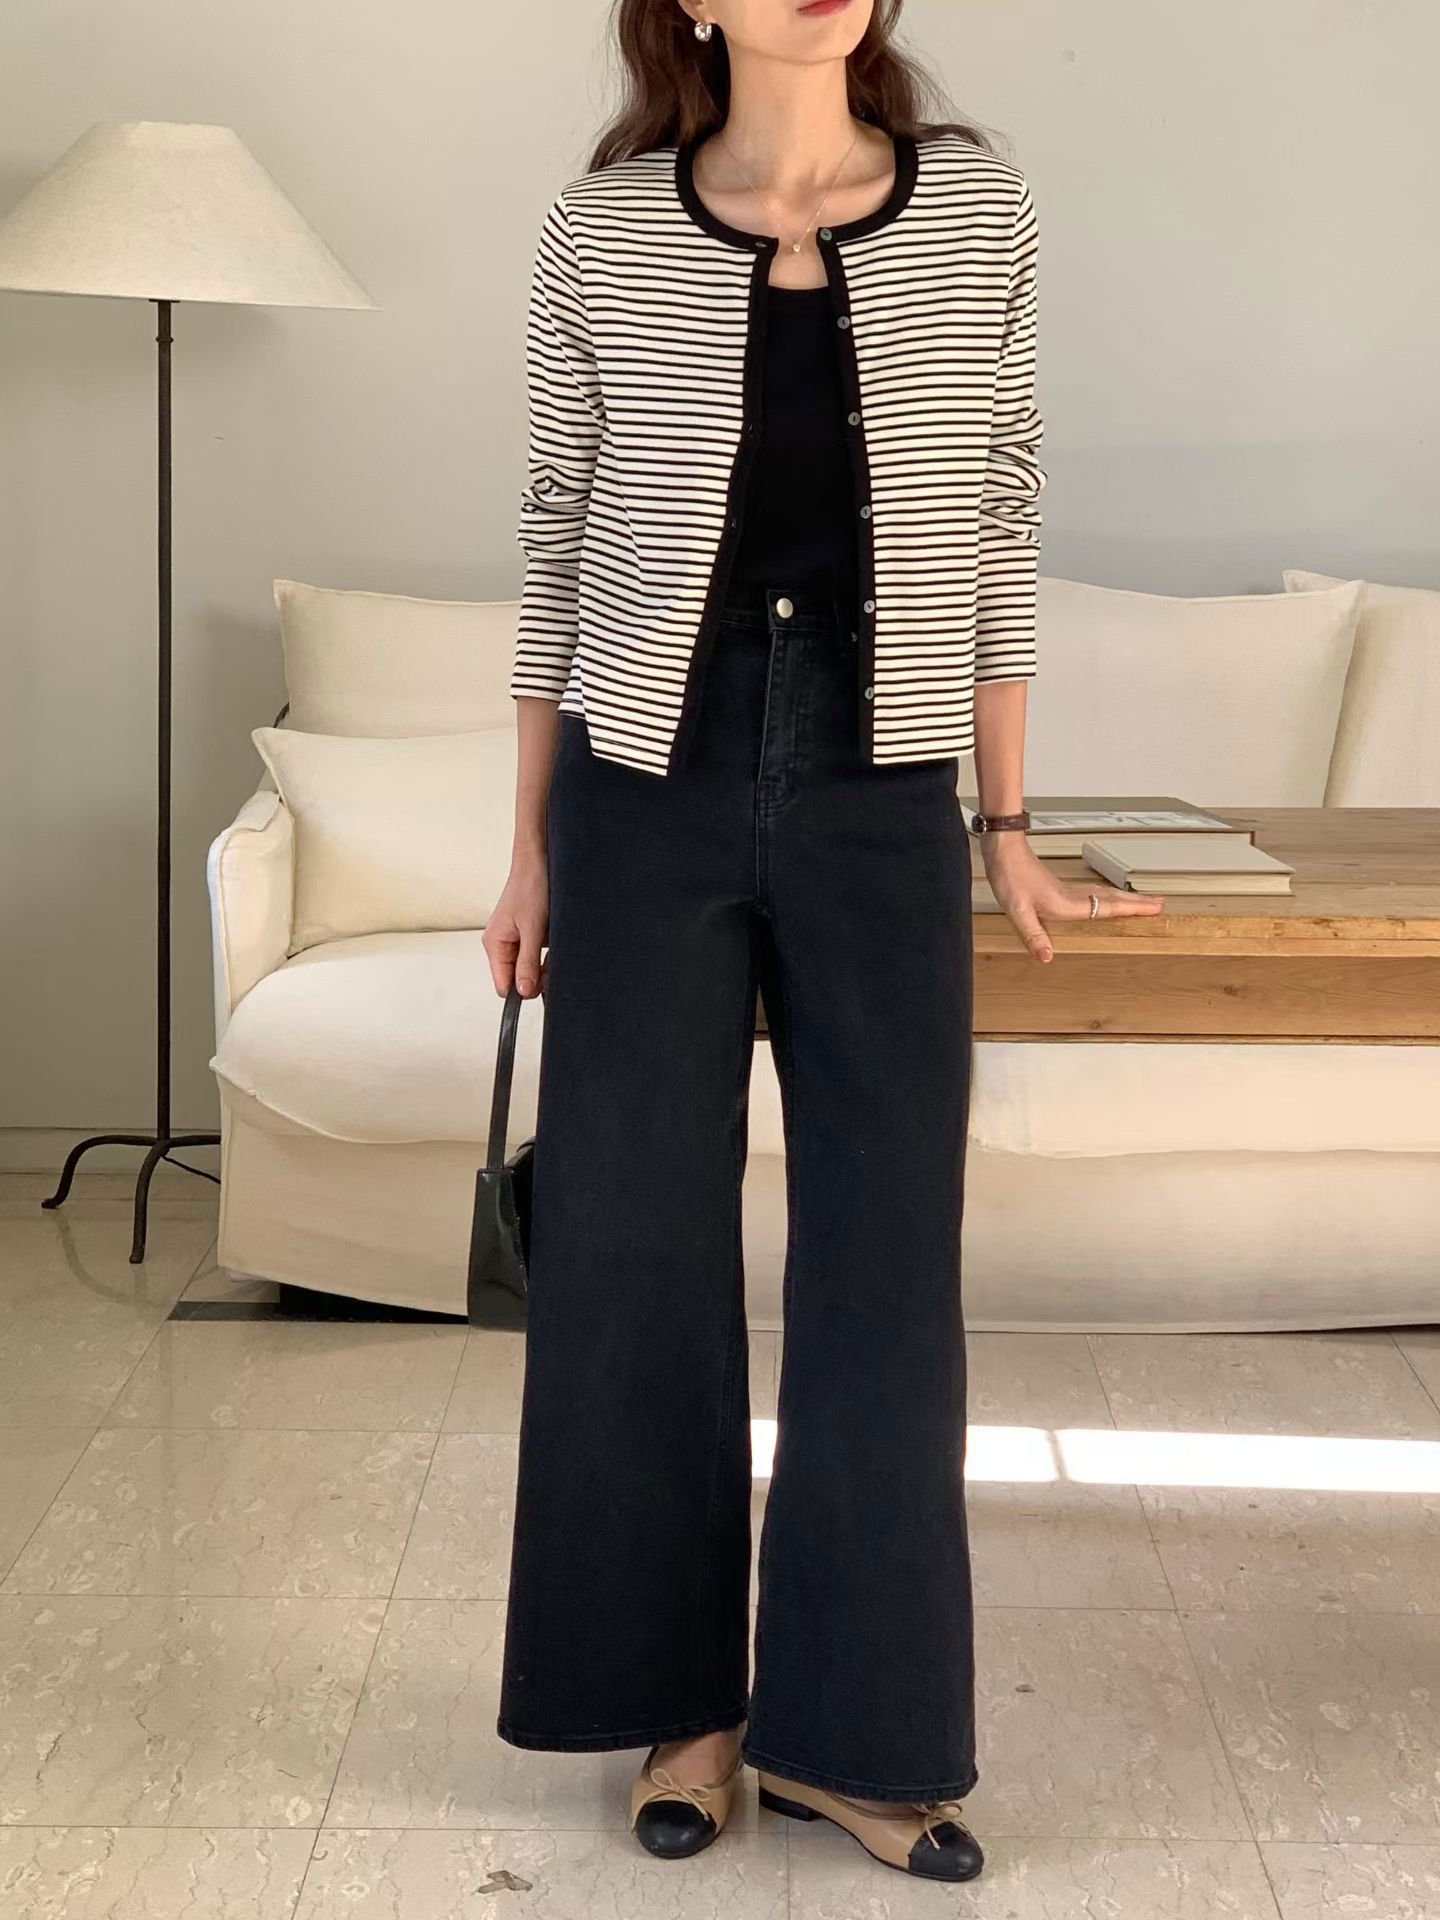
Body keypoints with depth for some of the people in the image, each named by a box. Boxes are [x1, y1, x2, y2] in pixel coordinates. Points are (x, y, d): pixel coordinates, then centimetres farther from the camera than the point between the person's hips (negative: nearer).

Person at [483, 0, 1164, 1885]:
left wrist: (1010, 826, 7)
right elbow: (557, 545, 6)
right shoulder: (601, 231, 0)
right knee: (638, 1247, 5)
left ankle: (846, 1727, 19)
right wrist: (532, 844, 6)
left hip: (881, 796, 1)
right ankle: (682, 1701, 24)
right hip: (650, 784, 0)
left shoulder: (980, 210, 3)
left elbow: (998, 528, 7)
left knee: (886, 1257, 3)